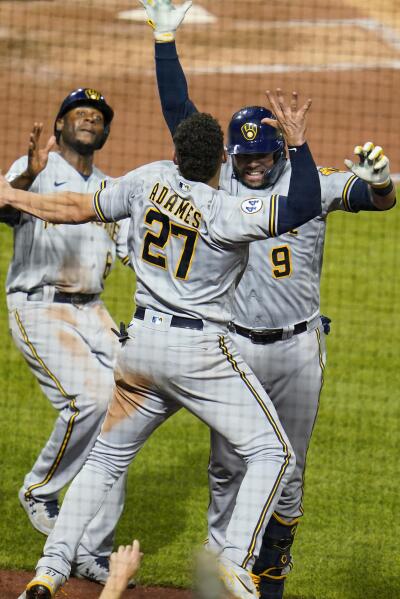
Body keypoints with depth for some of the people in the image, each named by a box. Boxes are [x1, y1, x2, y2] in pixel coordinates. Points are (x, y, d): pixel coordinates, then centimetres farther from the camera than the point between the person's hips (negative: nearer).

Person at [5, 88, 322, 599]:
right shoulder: (224, 214, -18)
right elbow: (304, 207, -26)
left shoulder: (151, 180, -1)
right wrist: (297, 141, -23)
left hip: (140, 344, 6)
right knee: (271, 453, 1)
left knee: (106, 458, 18)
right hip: (199, 350, -6)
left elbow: (81, 208, 11)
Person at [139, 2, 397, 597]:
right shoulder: (219, 179, 0)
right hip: (233, 347, 1)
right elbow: (178, 111, -4)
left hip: (297, 349, -1)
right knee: (228, 465, 7)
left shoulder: (310, 186, -4)